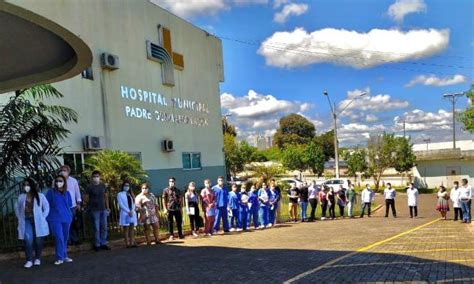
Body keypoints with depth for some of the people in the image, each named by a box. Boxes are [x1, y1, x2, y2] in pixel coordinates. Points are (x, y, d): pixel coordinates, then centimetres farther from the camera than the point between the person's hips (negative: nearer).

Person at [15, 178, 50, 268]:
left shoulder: (40, 196, -1)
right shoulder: (21, 197, 6)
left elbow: (46, 207, 3)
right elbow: (17, 208, 18)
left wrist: (42, 218, -4)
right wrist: (20, 218, 9)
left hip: (38, 221, -1)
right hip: (26, 221, 1)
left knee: (38, 240, 3)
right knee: (28, 240, -9)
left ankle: (37, 259, 17)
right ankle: (29, 260, -4)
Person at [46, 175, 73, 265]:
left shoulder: (67, 193, 8)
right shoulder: (51, 192, -1)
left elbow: (70, 204, 15)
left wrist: (63, 209, 7)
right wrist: (54, 209, 4)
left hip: (66, 218, 4)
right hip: (55, 219, -4)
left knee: (65, 238, 12)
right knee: (59, 238, -11)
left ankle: (64, 256, 25)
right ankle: (59, 258, -4)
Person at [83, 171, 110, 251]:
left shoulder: (103, 186, 8)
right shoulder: (90, 187, -5)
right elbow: (86, 199, -4)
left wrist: (107, 207, 10)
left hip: (103, 209, 4)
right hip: (94, 210, -4)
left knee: (104, 227, 8)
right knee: (96, 228, -2)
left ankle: (103, 243, 17)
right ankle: (97, 244, 8)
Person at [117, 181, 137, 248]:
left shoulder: (130, 194, 17)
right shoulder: (120, 194, 0)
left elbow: (133, 203, 11)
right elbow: (121, 204, -9)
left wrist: (132, 211, -7)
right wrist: (128, 211, -15)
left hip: (132, 213, 5)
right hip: (125, 213, -5)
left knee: (132, 228, 2)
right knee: (126, 229, -4)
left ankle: (132, 243, 3)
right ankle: (127, 244, -3)